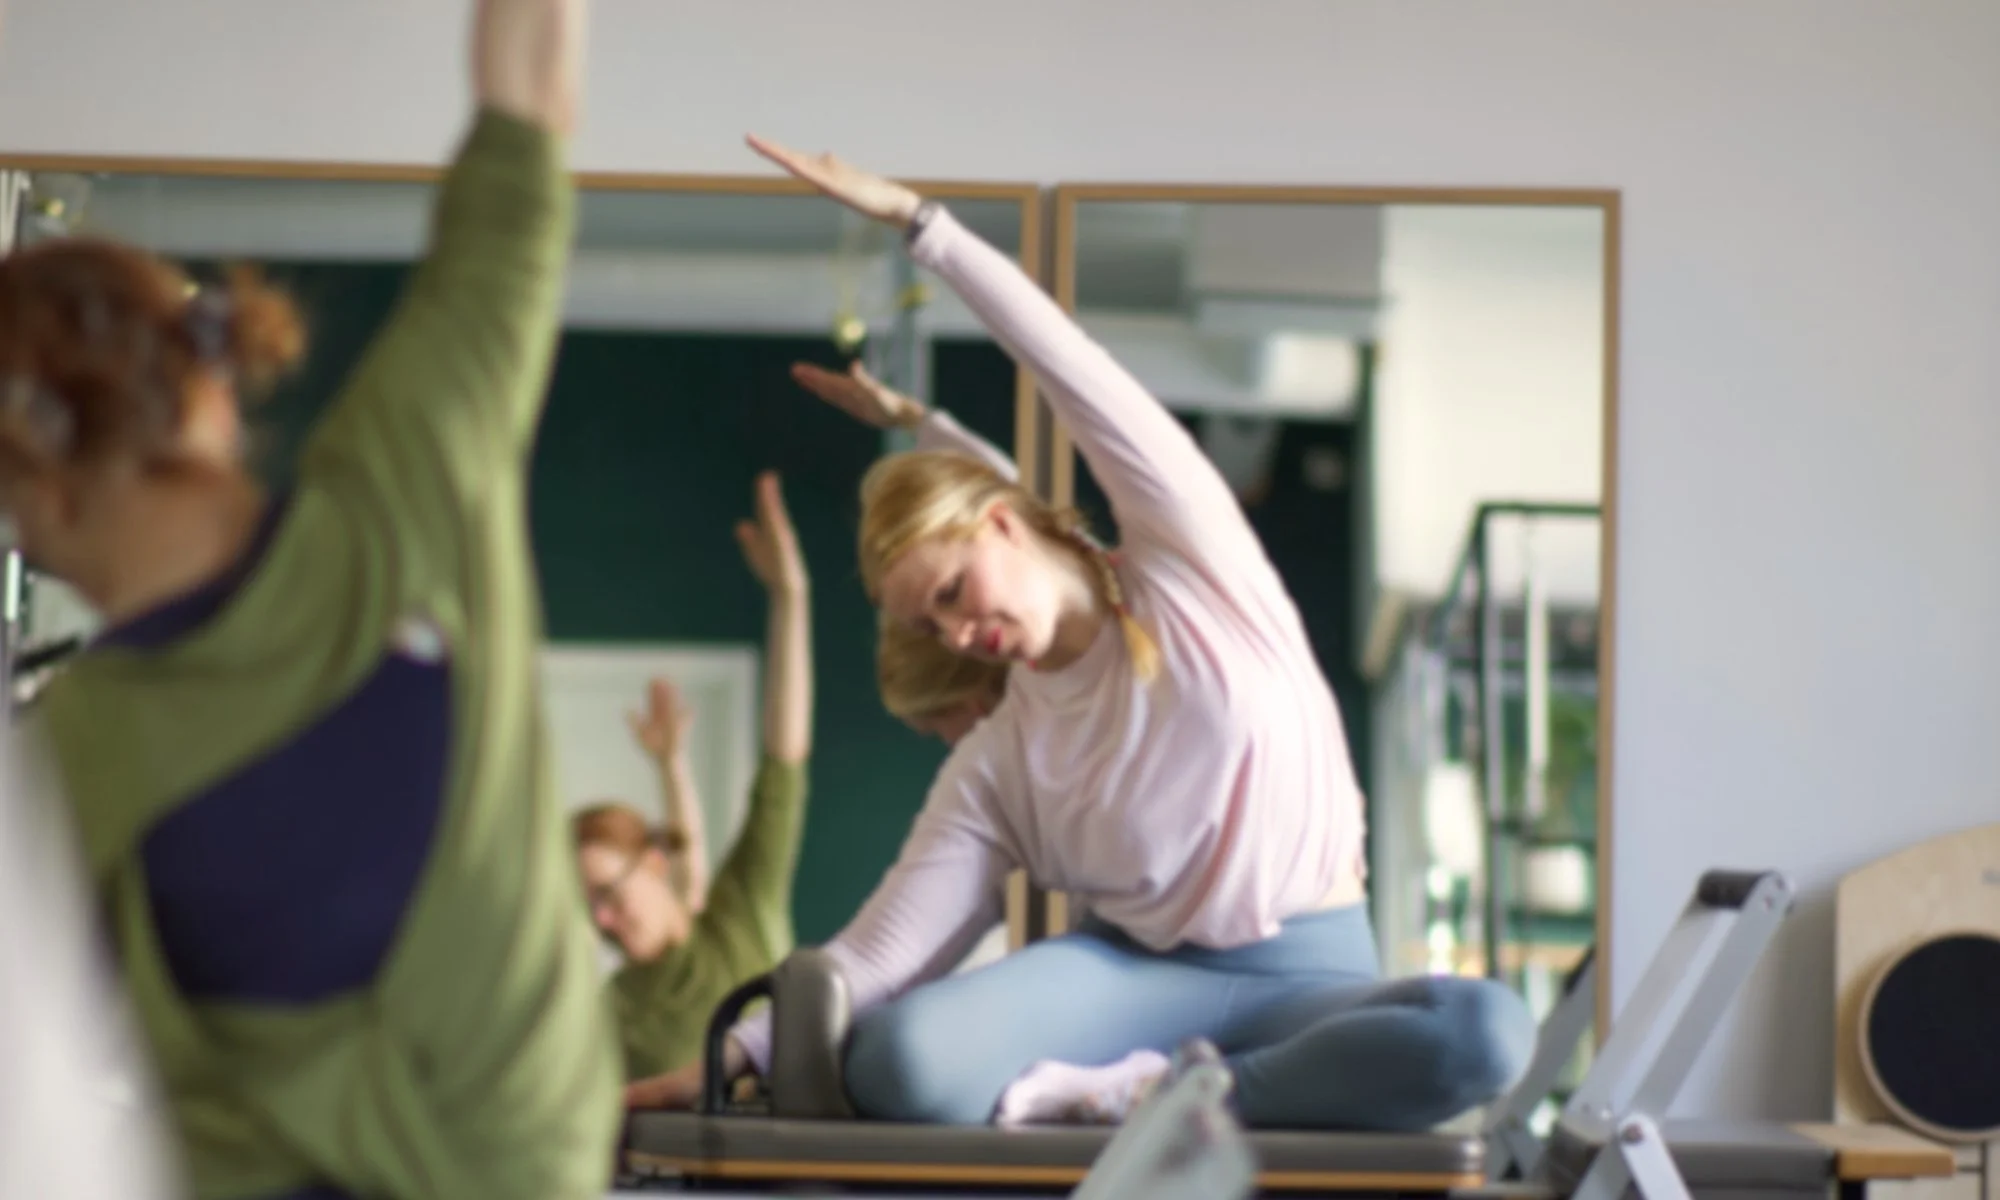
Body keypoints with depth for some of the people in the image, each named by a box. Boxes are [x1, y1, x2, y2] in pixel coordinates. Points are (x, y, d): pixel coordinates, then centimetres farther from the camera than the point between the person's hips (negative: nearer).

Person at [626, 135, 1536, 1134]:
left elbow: (1075, 371, -5)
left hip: (1311, 974, 0)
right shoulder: (996, 762, 10)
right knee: (899, 1060, -30)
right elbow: (881, 950, 1)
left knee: (1487, 1031, -38)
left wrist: (919, 220, -11)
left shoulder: (1190, 568, 4)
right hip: (1134, 969, 1)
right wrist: (739, 1050, -13)